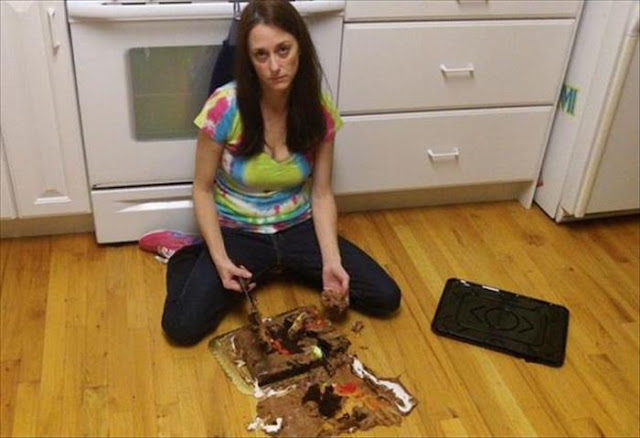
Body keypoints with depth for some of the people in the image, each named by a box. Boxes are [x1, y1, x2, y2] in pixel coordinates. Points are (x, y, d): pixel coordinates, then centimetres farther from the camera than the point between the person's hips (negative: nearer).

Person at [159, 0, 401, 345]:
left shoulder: (320, 109, -12)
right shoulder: (225, 107, -21)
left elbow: (322, 193, -5)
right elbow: (203, 189, -10)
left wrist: (331, 261, -17)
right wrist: (220, 258, -20)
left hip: (298, 229, 3)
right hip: (238, 233, -3)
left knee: (385, 298, -6)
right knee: (182, 326, -23)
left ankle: (285, 266, 14)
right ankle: (190, 259, 11)